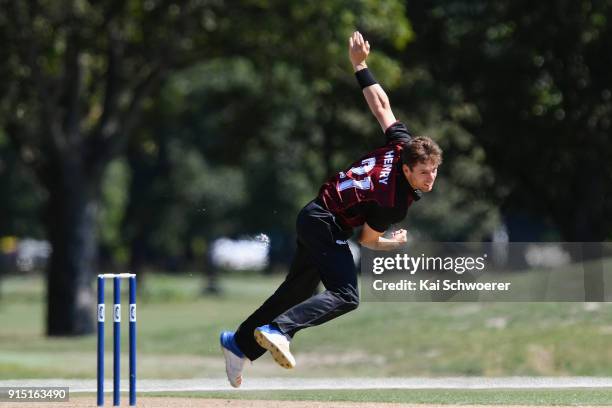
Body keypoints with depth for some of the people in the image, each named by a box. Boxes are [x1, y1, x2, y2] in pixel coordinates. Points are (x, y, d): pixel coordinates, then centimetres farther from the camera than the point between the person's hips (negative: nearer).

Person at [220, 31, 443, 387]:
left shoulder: (402, 144, -8)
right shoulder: (394, 203, -25)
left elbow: (380, 102, 2)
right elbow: (369, 239, -9)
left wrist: (360, 65, 15)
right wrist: (398, 243, 11)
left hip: (313, 217, 10)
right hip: (327, 225, -10)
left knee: (298, 291, 21)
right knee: (346, 297, -24)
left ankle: (240, 342, 33)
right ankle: (278, 330, -37)